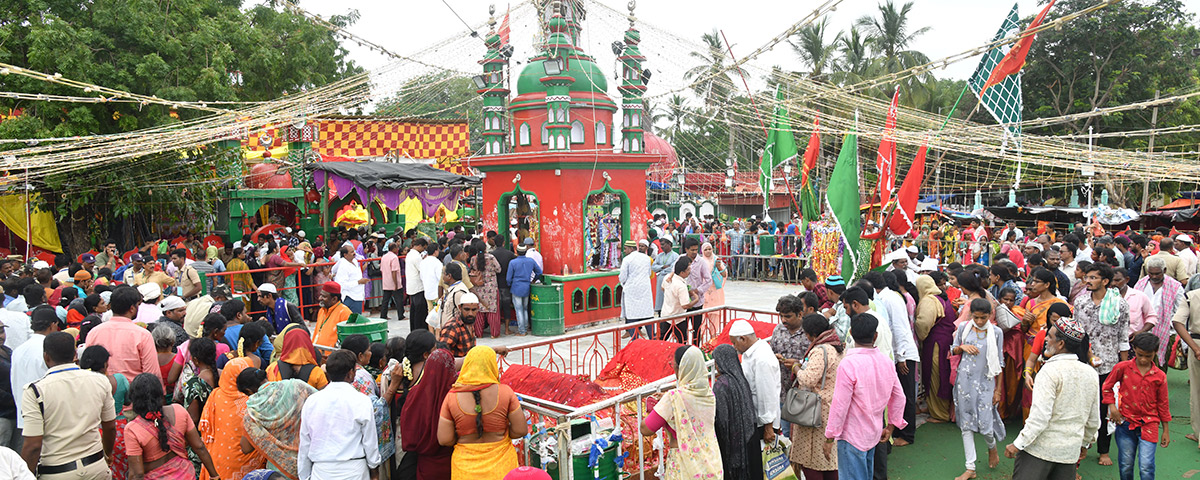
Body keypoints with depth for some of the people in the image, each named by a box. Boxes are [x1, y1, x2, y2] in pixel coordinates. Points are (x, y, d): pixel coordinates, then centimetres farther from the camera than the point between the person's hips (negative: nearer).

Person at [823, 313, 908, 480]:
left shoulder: (848, 364, -22)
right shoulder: (887, 361, -1)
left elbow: (840, 405, -20)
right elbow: (899, 398, 8)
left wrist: (829, 438, -11)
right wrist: (890, 427, 20)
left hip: (852, 436, -7)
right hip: (874, 434, 7)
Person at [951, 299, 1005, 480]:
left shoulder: (996, 332, -3)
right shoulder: (963, 328, 1)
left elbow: (999, 363, 1)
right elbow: (952, 351, 13)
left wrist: (998, 390, 2)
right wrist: (962, 347, -9)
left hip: (985, 383, -2)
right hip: (965, 381, 2)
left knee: (985, 424, -4)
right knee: (966, 425, 4)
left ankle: (992, 448, 34)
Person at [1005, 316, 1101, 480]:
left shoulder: (1051, 370, -16)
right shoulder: (1092, 374, 5)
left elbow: (1040, 415, -21)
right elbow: (1094, 420, 14)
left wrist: (1018, 444, -14)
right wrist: (1085, 443, 30)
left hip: (1040, 448, -7)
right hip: (1070, 451, 7)